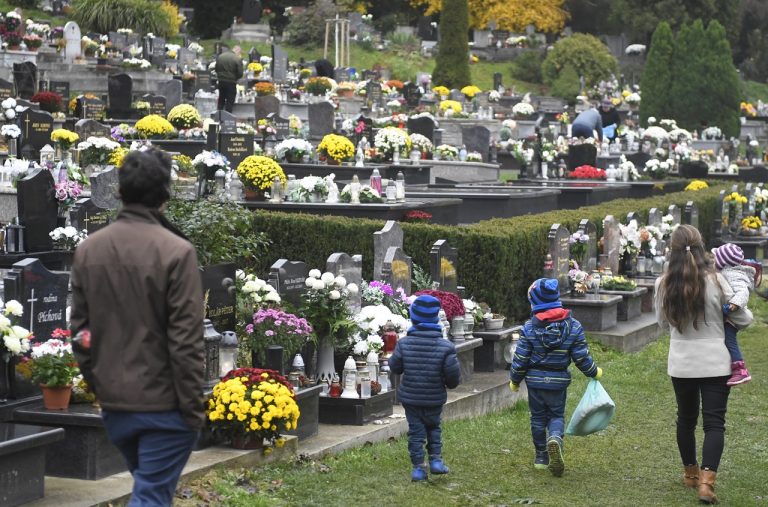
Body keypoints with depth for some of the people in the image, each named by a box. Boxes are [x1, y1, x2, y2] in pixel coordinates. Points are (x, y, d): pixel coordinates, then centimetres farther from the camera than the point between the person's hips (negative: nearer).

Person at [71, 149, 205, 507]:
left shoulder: (87, 250, 4)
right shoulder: (176, 251, -15)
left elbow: (80, 330, 9)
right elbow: (185, 339, -16)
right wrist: (192, 405, -9)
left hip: (113, 402, 6)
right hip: (163, 403, -6)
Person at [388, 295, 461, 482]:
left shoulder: (404, 343, -12)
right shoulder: (445, 347, -15)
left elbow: (394, 367, -2)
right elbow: (453, 372, -12)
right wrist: (451, 383, 10)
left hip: (410, 397, 0)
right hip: (435, 398, 0)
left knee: (415, 431, 9)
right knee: (433, 427, 22)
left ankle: (418, 467, 6)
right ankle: (436, 459, 13)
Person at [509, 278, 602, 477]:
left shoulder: (529, 328, -12)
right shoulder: (573, 326, -7)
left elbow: (521, 358, -8)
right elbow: (582, 357, -5)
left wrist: (514, 380, 8)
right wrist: (594, 372, 13)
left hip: (535, 380, 0)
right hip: (559, 381, 1)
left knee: (538, 417, 14)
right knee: (557, 415, 12)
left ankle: (541, 457, 19)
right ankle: (555, 438, -20)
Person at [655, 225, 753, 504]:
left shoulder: (663, 284, -6)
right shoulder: (715, 280, -13)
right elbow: (742, 319, -2)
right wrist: (746, 314, 20)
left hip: (681, 363, 3)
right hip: (715, 363, -3)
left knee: (686, 418, 20)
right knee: (714, 422, 0)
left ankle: (690, 472, 34)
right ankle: (706, 480, -12)